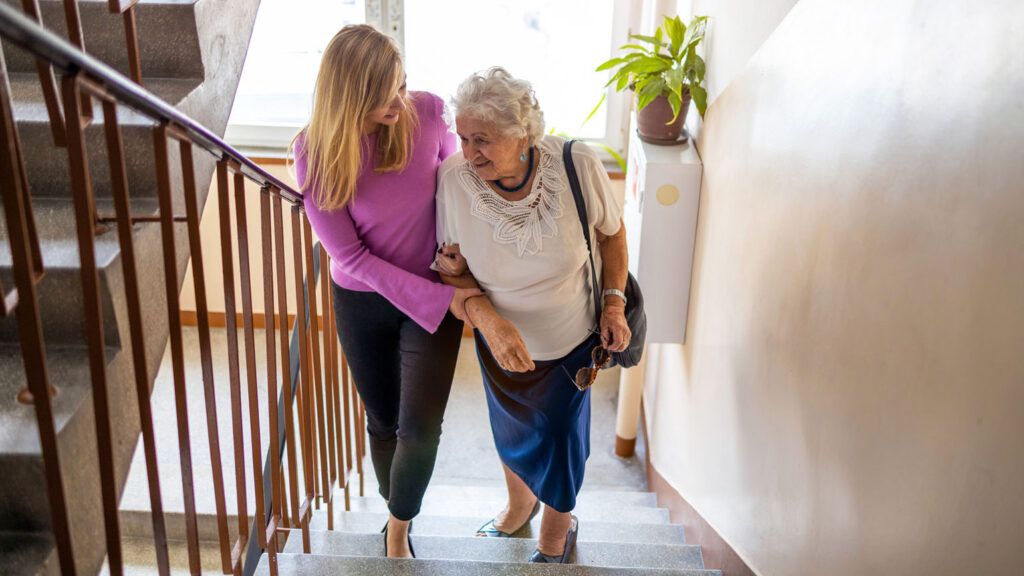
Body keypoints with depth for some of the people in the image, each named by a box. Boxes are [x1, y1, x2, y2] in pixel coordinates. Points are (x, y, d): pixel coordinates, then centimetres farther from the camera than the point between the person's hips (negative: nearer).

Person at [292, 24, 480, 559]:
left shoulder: (428, 112, -17)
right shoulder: (316, 152, -21)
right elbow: (352, 255, -18)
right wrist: (441, 299, -22)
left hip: (436, 292, 0)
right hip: (363, 301, 0)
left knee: (420, 428, -7)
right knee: (383, 422, 17)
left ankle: (398, 526, 24)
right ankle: (397, 521, 45)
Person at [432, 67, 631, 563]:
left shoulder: (577, 166, -28)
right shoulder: (455, 178, -26)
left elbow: (612, 232, -7)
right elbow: (453, 268, -13)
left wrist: (614, 304, -14)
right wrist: (488, 319, -31)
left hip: (572, 339, -1)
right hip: (501, 340, 2)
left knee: (560, 435, 17)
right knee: (511, 430, 25)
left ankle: (558, 527, 51)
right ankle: (519, 504, 61)